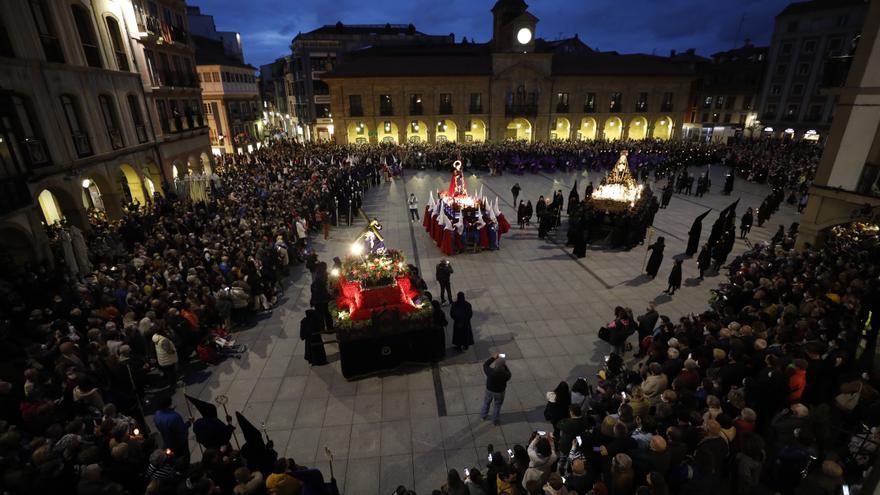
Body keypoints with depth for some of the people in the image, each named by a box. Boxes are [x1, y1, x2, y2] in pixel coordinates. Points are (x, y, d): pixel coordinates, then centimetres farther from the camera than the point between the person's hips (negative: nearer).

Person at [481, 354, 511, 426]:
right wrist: (505, 366, -9)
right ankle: (495, 421, 43)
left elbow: (485, 364, -13)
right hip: (499, 392, -1)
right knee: (497, 406, 24)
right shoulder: (506, 374, -33)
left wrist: (493, 358, -9)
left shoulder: (490, 372, -33)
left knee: (486, 403, 28)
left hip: (489, 390, 1)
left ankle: (483, 416, 50)